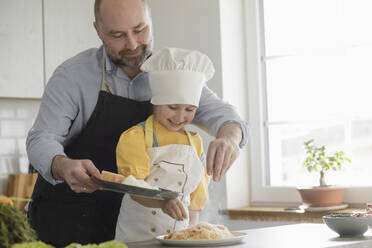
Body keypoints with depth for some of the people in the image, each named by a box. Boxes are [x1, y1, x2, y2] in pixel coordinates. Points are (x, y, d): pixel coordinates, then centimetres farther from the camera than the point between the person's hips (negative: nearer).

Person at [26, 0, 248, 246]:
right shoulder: (72, 75, -11)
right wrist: (65, 167, -41)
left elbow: (217, 111, -6)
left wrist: (228, 138, -31)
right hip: (68, 214, -3)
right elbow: (41, 140, -17)